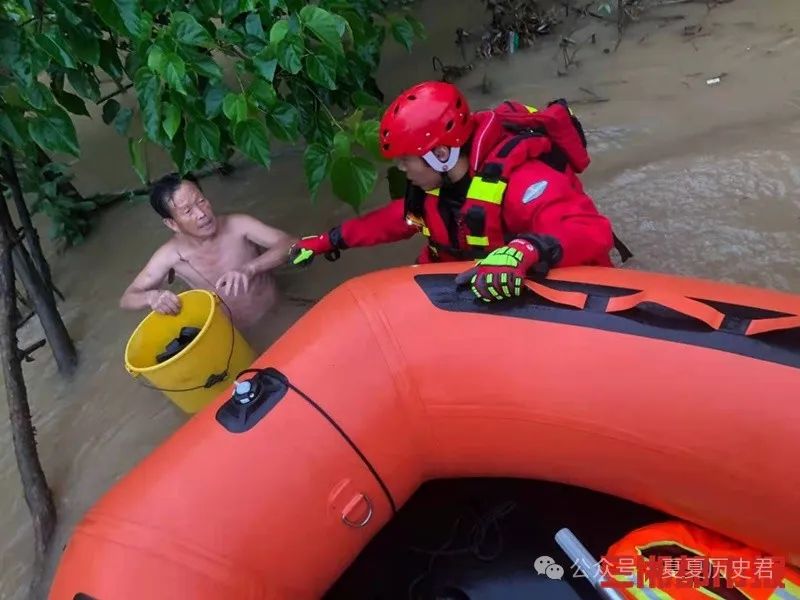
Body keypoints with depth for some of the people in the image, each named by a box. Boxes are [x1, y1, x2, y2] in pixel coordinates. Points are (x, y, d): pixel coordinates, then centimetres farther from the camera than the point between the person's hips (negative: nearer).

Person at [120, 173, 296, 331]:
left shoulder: (237, 225, -16)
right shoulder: (171, 254, -12)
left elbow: (291, 244, -22)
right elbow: (127, 299, -3)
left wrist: (250, 268, -36)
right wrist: (152, 296, -27)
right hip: (233, 333, 4)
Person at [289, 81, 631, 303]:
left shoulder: (521, 180, -30)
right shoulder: (436, 180, -5)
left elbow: (593, 232, -39)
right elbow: (399, 217, 11)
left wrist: (524, 251, -59)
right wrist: (329, 240, 11)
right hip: (481, 291, 7)